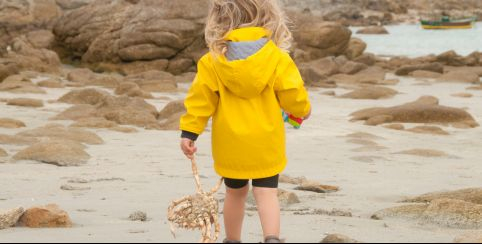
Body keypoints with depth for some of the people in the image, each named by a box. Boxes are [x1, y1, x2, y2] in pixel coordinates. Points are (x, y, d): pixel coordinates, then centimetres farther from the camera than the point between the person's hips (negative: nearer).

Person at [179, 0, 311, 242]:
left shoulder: (214, 60, -6)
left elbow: (200, 98, -7)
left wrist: (189, 132, -2)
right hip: (266, 142, -2)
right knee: (267, 194, 0)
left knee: (235, 193, 19)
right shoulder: (277, 58, -9)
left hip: (230, 144, 2)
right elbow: (292, 92, -6)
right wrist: (302, 110, 17)